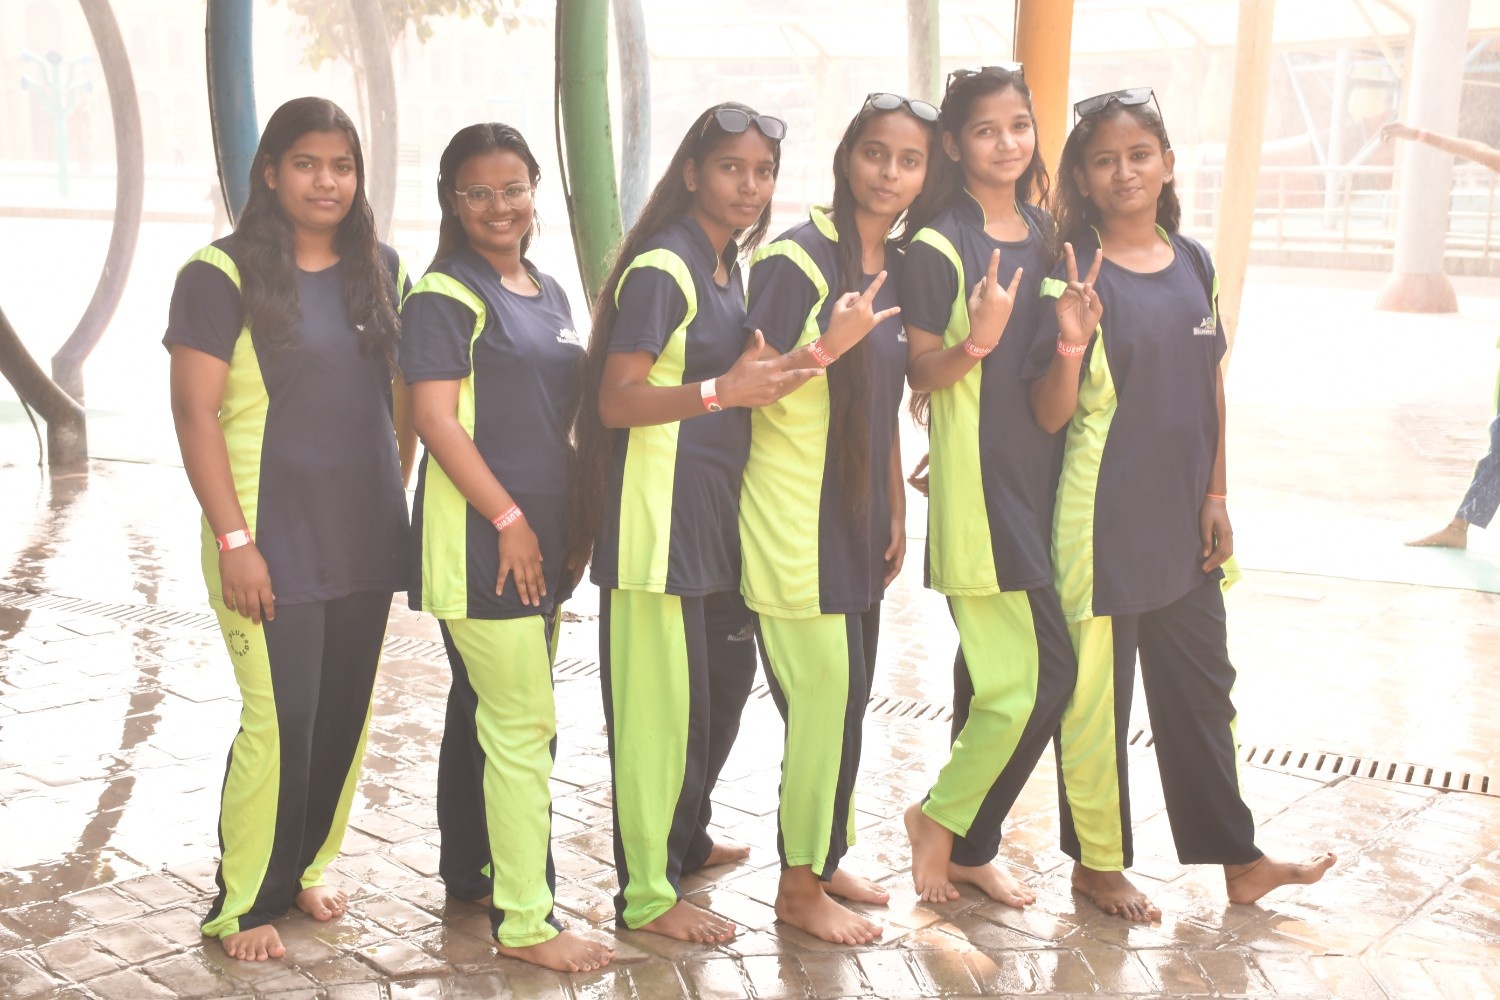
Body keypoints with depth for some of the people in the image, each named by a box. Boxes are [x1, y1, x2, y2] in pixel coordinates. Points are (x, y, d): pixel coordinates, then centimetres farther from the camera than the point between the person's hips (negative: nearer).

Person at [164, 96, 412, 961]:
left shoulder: (380, 270, 9)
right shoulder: (222, 275, -7)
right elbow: (195, 411, -11)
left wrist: (397, 495, 10)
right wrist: (233, 539, -15)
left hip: (365, 537, 5)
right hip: (274, 540, -5)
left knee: (348, 714, 10)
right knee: (280, 719, -5)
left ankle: (307, 865, 31)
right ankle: (246, 903, 13)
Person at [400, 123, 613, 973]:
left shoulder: (549, 293, 14)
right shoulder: (445, 297, -9)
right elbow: (435, 418, -15)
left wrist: (575, 522, 14)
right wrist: (508, 519, -17)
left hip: (543, 534, 8)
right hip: (479, 535, -8)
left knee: (490, 708, 18)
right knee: (524, 724, -8)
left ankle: (470, 869, 31)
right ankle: (525, 920, -2)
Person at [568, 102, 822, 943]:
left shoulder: (731, 269, 14)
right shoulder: (661, 269, -13)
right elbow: (617, 401, -21)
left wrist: (764, 374, 9)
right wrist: (721, 390, -30)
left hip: (719, 512, 10)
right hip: (659, 518, -9)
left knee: (728, 679, 19)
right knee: (662, 703, -4)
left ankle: (685, 839, 39)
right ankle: (649, 894, 9)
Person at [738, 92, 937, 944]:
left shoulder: (899, 266, 11)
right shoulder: (796, 258, -12)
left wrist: (897, 512, 17)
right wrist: (829, 344, -29)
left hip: (857, 519, 8)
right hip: (795, 518, -7)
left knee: (848, 696, 13)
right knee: (825, 699, -5)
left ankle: (827, 859, 30)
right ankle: (800, 888, 11)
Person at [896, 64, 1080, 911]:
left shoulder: (1046, 235, 12)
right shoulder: (939, 247, -9)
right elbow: (921, 373, -8)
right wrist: (978, 340, -26)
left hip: (1039, 472, 7)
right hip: (977, 478, -7)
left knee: (994, 672, 13)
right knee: (1042, 674, -10)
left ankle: (969, 845, 25)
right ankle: (943, 819, 11)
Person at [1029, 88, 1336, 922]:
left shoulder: (1193, 263, 6)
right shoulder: (1074, 274, -10)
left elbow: (1212, 385, 12)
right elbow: (1049, 416, -12)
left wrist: (1216, 494, 9)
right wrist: (1070, 347, -30)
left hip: (1182, 517, 6)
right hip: (1101, 519, -6)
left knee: (1202, 685, 16)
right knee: (1096, 694, 6)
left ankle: (1238, 859, 29)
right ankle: (1098, 863, 23)